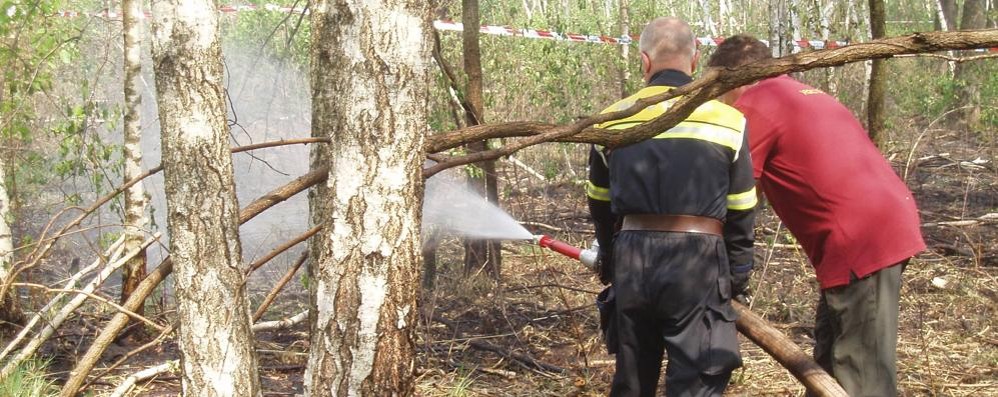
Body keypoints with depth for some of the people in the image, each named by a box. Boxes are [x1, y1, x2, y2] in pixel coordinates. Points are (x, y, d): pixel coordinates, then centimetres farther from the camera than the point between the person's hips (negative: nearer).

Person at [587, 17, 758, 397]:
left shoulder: (613, 120, 8)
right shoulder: (727, 120, 0)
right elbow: (740, 214, 5)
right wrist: (736, 276, 18)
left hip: (632, 256, 3)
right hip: (697, 259, -3)